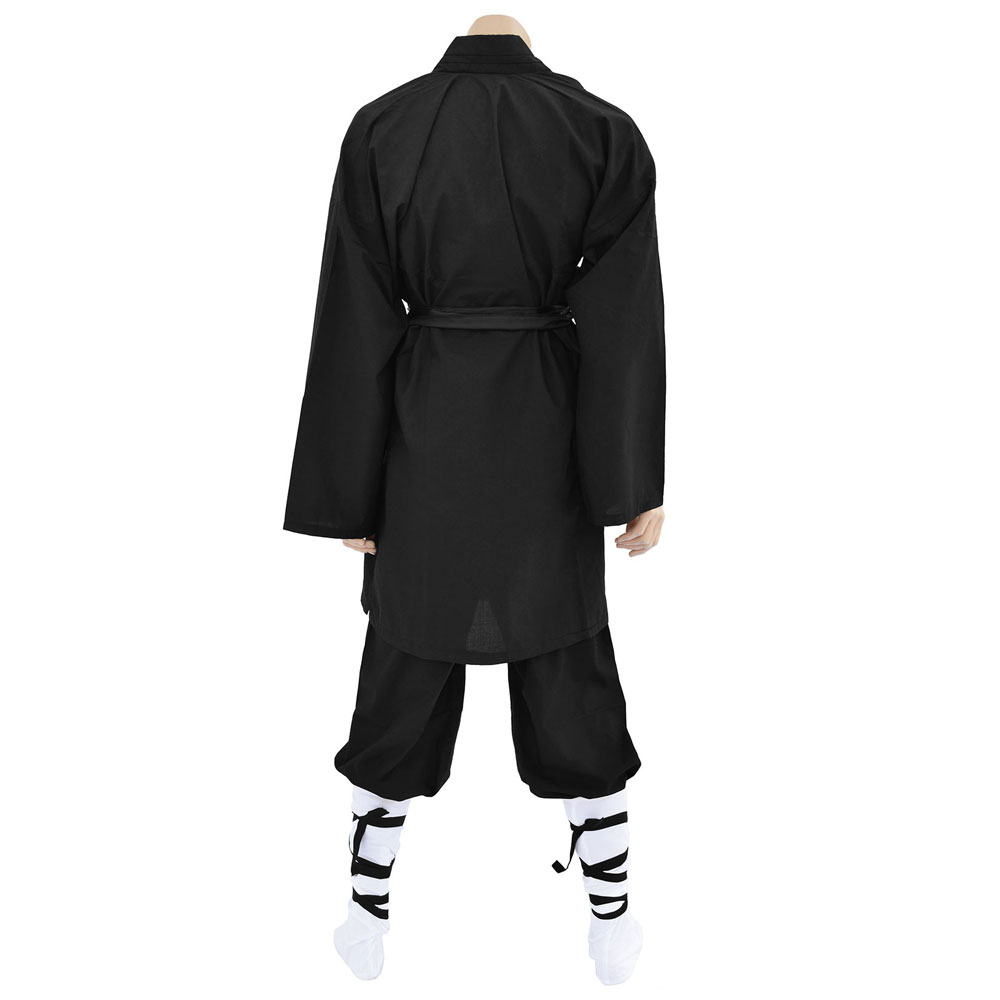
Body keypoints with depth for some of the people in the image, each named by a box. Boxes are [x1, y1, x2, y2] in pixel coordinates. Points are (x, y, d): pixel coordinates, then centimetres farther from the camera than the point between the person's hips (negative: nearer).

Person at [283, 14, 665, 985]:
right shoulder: (603, 132, -4)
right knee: (571, 675, 13)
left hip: (424, 432, 0)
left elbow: (356, 325, -5)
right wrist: (635, 483, -2)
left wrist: (350, 495, 1)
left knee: (405, 664, 14)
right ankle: (611, 919, 25)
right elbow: (624, 321, -7)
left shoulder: (382, 129, -5)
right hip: (548, 433, 0)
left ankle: (368, 915, 28)